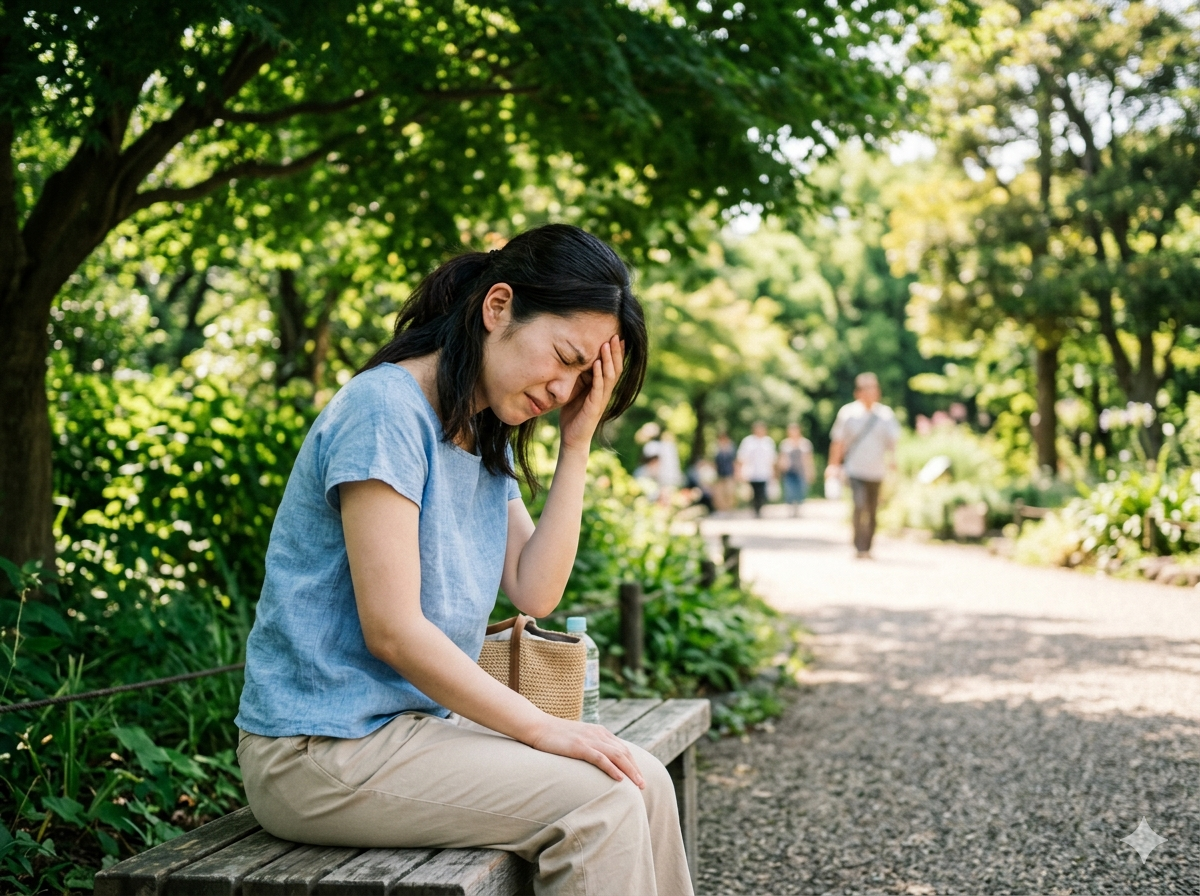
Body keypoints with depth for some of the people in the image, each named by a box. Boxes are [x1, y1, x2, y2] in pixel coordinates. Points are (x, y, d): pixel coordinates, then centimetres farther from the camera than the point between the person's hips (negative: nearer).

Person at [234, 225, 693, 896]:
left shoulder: (489, 441, 12)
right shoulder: (386, 409, -17)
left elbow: (535, 593, 3)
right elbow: (393, 631, -21)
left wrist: (577, 445, -1)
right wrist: (545, 729, -17)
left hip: (419, 724, 9)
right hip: (322, 751, -9)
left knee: (642, 781, -3)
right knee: (599, 805, -18)